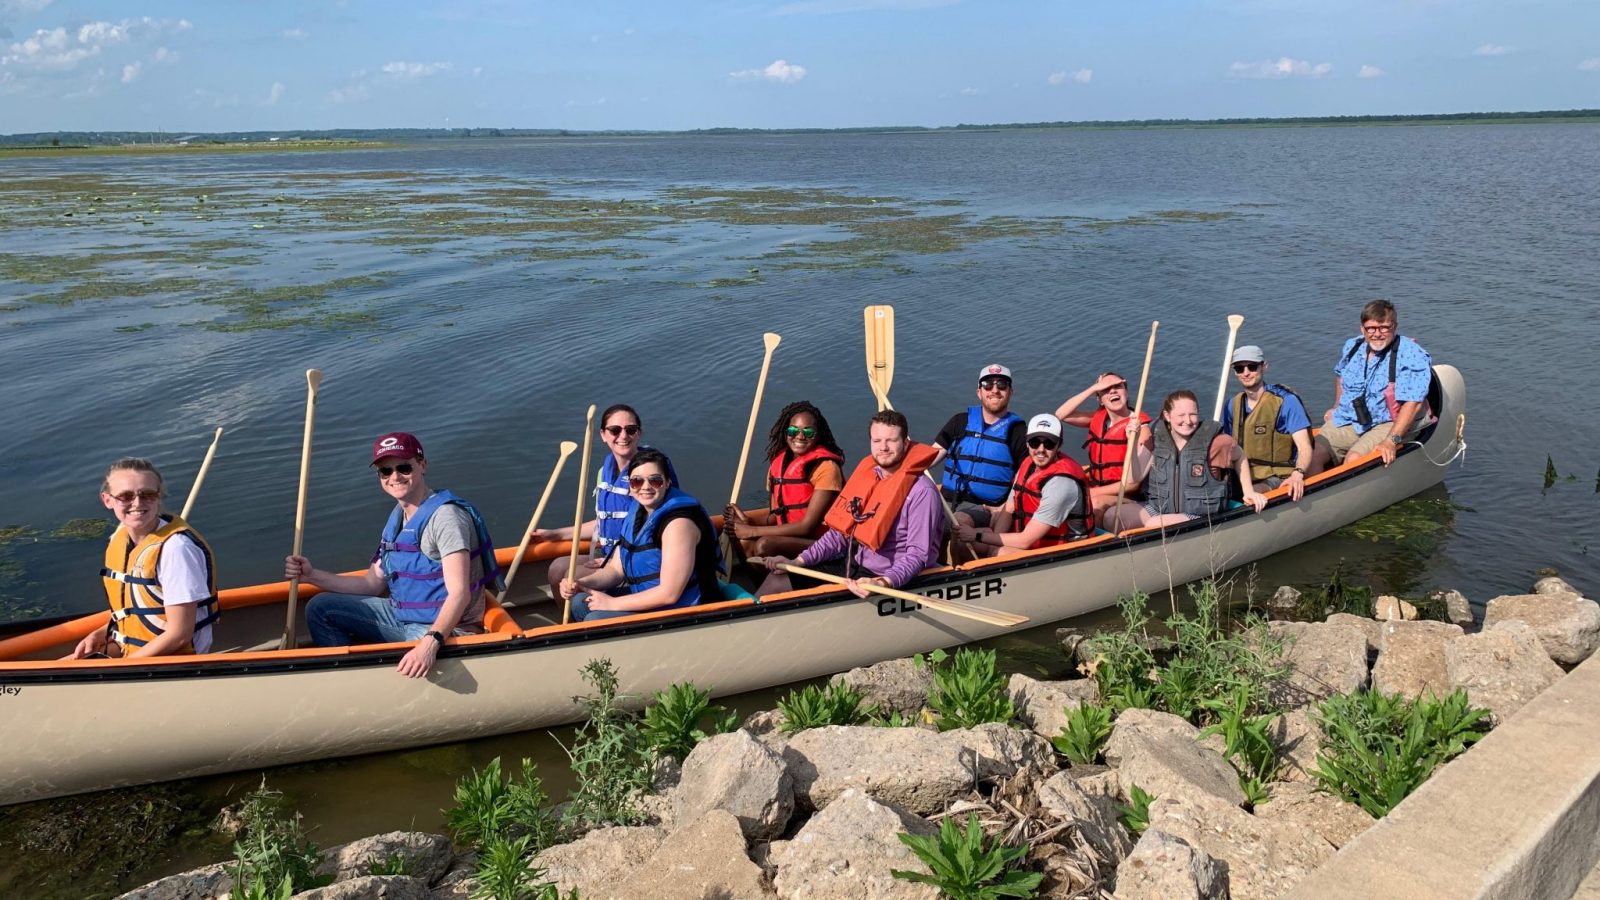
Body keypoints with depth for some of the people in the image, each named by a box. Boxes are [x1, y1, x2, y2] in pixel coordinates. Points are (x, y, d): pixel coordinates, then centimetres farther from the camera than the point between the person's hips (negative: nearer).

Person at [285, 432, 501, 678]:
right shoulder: (398, 517, 10)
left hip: (445, 627, -9)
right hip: (401, 614, 9)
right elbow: (372, 584, 14)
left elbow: (459, 594, -29)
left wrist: (430, 643, -43)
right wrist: (312, 575, 4)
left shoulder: (445, 515, -20)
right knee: (320, 608, 8)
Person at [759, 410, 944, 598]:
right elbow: (841, 530, 9)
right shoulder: (867, 473, 4)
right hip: (851, 564, 7)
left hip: (886, 577, -7)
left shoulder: (921, 491, -17)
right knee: (777, 579, 0)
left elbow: (918, 554, -19)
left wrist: (882, 583, -35)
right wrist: (798, 561, 0)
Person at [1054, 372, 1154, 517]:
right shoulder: (1098, 418, 5)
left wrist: (1092, 492, -19)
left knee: (1095, 503, -35)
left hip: (1124, 498, -7)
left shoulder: (1140, 427, -13)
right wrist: (1093, 388, -12)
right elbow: (1061, 414, -8)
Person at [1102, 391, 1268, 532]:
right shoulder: (1156, 437, -2)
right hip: (1158, 508, 4)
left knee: (1154, 525, -33)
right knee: (1111, 517, -17)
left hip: (1199, 516, -4)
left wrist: (1249, 492, 7)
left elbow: (1240, 457, 11)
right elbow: (1136, 476, -9)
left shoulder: (1214, 440, -10)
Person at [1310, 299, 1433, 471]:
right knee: (1312, 455, -17)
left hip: (1389, 423, -5)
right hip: (1348, 420, 6)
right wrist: (1337, 407, 23)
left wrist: (1391, 441, -30)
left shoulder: (1412, 357, -15)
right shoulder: (1352, 347, 6)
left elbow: (1413, 403, -22)